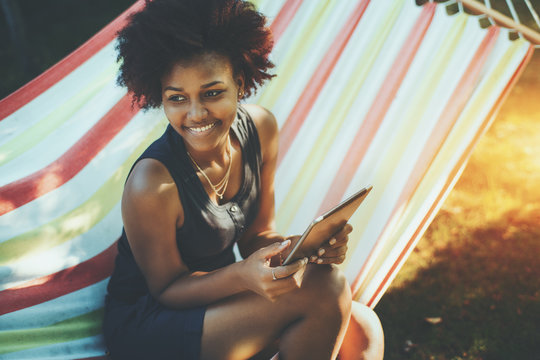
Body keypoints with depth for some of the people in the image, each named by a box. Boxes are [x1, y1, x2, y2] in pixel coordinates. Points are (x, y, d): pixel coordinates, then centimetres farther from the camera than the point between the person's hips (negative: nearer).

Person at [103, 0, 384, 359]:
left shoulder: (261, 127, -9)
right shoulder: (152, 184, -29)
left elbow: (256, 235, 0)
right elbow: (167, 288, -15)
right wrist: (242, 275, -34)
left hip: (215, 296, 6)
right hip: (145, 325, -6)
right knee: (324, 289, -21)